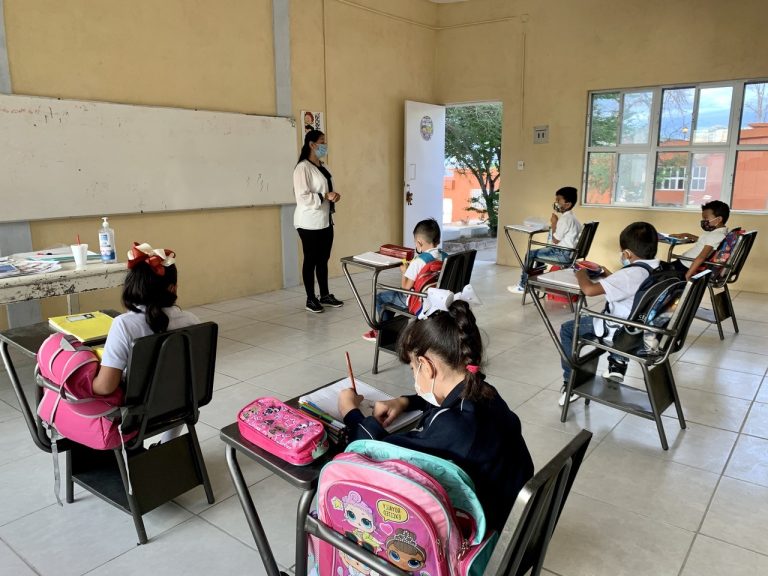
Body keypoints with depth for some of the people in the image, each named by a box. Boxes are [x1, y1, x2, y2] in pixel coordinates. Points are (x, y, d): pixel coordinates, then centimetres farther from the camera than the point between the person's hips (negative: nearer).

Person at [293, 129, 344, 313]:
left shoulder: (322, 167, 14)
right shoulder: (303, 167, -13)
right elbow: (302, 197, -20)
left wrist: (334, 196, 4)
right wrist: (325, 196, -22)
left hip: (325, 220, 8)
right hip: (309, 222, -8)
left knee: (323, 259, 13)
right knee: (311, 260, 1)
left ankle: (325, 295, 23)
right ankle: (310, 299, 11)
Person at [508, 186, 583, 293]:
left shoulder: (564, 218, -19)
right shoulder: (572, 218, 13)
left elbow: (555, 240, -16)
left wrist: (554, 223, -8)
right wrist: (555, 225, 9)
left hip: (563, 254, -10)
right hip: (568, 252, 10)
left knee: (530, 254, -3)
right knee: (539, 252, 25)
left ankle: (522, 286, 5)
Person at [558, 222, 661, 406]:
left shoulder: (630, 274, -27)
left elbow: (589, 289, -33)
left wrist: (582, 274, -14)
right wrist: (610, 276, 14)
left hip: (622, 331, -8)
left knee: (567, 329, 7)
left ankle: (570, 383, 11)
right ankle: (618, 362, 28)